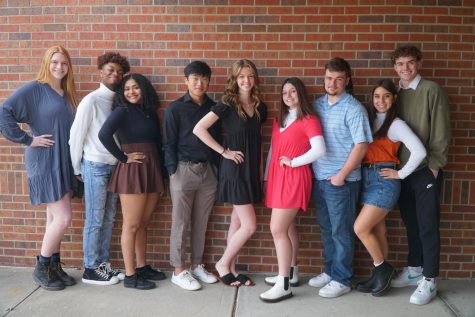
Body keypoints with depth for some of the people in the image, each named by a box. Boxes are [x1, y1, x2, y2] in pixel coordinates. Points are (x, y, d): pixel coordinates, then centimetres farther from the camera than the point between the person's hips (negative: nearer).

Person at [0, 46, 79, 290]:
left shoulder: (66, 94, 13)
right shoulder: (35, 89, -9)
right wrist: (28, 140, -15)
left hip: (63, 162, 7)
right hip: (44, 162, -7)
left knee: (55, 218, 12)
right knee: (63, 218, -8)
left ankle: (54, 267, 23)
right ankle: (41, 268, 11)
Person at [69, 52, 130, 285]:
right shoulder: (91, 101, -9)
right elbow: (76, 135, -6)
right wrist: (77, 168, -1)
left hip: (115, 166, 6)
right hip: (95, 166, -6)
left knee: (108, 219, 11)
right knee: (95, 220, 1)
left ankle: (103, 264, 23)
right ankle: (90, 269, 14)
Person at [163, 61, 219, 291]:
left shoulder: (214, 107, 9)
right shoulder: (175, 108, -2)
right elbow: (169, 143, -3)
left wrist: (218, 167, 6)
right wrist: (173, 171, -9)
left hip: (209, 170, 4)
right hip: (184, 169, -4)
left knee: (201, 222, 11)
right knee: (180, 223, 4)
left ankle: (197, 265, 25)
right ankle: (178, 270, 14)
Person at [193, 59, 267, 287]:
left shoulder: (260, 108, 8)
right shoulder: (227, 105, -10)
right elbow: (199, 129, -15)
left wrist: (260, 169, 8)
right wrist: (224, 151, -13)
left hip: (252, 170, 6)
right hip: (234, 169, -6)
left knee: (238, 222, 13)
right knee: (249, 225, -6)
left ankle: (231, 269, 25)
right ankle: (223, 263, 14)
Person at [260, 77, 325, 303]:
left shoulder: (308, 120, -9)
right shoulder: (280, 119, 16)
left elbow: (319, 150, -21)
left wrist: (293, 162, -13)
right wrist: (267, 175, 14)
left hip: (294, 178, -8)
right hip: (277, 176, 8)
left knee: (278, 230, -11)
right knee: (287, 228, 15)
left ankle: (284, 285, -4)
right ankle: (289, 273, 27)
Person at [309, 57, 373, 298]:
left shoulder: (353, 108, -9)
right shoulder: (317, 105, 9)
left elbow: (361, 145, -14)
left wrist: (341, 175, -15)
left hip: (341, 181, -6)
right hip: (318, 178, 6)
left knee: (341, 232, 5)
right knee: (326, 229, 16)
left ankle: (341, 280, 17)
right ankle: (329, 271, 31)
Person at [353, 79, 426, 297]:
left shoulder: (396, 124, -6)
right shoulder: (369, 119, 13)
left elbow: (419, 152, -15)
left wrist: (401, 174, -9)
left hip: (384, 180, -6)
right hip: (366, 178, 6)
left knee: (360, 228, -10)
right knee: (377, 230, 10)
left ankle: (382, 269, 12)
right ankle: (380, 274, 22)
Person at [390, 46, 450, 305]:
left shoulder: (432, 91, -5)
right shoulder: (395, 93, 10)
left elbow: (441, 132, -7)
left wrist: (435, 164, -11)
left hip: (426, 170, -5)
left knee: (428, 226, 1)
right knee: (410, 223, 14)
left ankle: (429, 280, 11)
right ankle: (414, 269, 29)